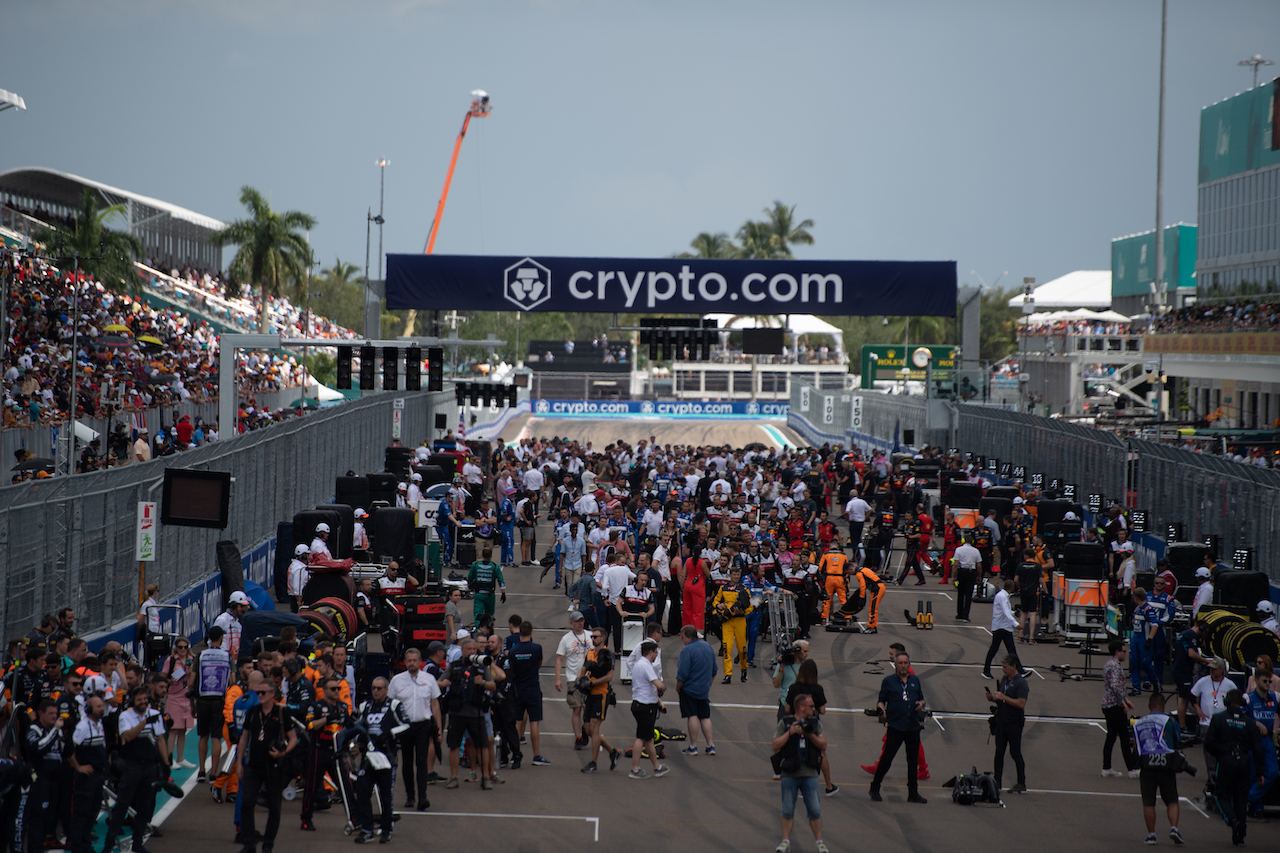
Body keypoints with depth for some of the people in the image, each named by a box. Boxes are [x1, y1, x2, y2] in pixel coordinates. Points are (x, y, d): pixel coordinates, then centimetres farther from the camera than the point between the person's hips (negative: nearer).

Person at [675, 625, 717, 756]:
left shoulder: (687, 650, -18)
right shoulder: (707, 646, 6)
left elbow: (682, 674, -19)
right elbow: (714, 670, 15)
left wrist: (677, 689, -6)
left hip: (689, 688, -7)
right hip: (704, 689, 7)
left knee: (692, 717, -1)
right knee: (705, 717, 13)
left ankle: (693, 747, 4)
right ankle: (710, 746, 12)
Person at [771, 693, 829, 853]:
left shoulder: (815, 723, 10)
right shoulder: (785, 723, 1)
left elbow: (823, 745, 4)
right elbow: (775, 746, -5)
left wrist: (811, 735, -11)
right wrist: (789, 733, -13)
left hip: (810, 774, 2)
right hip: (789, 774, -2)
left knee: (815, 810, 0)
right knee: (787, 811, 2)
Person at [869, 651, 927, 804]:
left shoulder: (915, 681, 15)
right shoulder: (888, 681, 4)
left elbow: (921, 698, 22)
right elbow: (881, 700, 4)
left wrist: (921, 703, -1)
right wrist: (882, 710, -17)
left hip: (913, 727, 4)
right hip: (895, 726, -4)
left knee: (913, 760, 8)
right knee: (887, 758, -6)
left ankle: (913, 793, 15)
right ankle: (875, 789, 6)